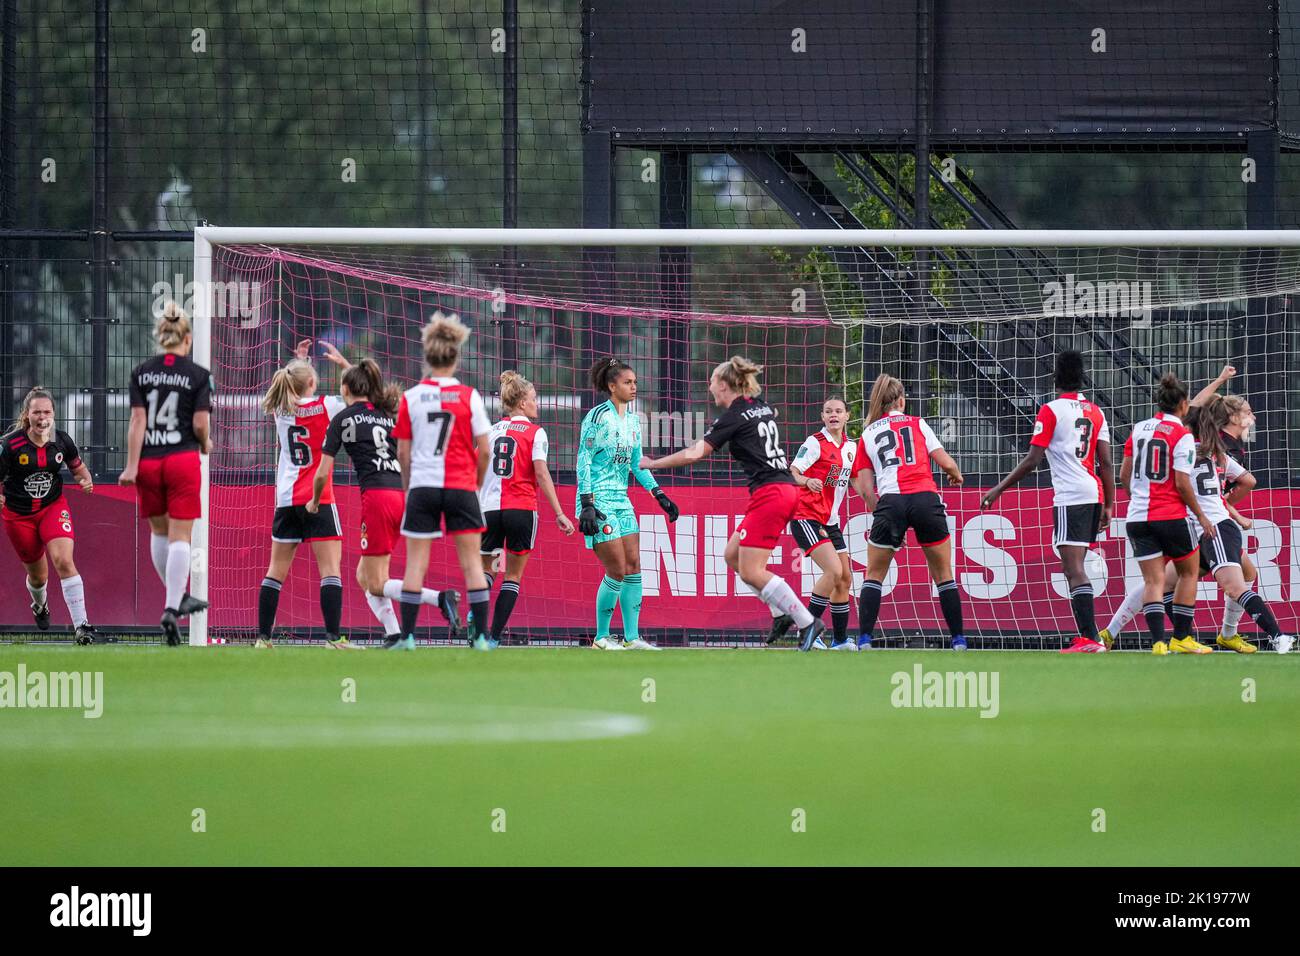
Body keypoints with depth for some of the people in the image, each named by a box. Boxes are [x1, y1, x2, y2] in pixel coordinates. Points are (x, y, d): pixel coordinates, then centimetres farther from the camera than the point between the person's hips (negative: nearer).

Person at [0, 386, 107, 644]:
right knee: (38, 575, 13)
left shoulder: (62, 441, -9)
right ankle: (40, 606, 52)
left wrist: (86, 480, -13)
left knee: (64, 560, -22)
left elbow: (78, 466, 8)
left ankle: (82, 628, -25)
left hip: (53, 507, 0)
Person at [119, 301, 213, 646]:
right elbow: (200, 423, -9)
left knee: (159, 532, 20)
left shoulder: (142, 372, 2)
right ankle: (171, 609, -15)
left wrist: (131, 466, -5)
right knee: (180, 537, -2)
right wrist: (206, 444, 13)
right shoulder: (198, 375, -5)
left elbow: (137, 421, -3)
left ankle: (179, 596, 32)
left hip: (148, 461, 3)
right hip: (183, 459, -3)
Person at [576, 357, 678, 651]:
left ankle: (632, 637, 8)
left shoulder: (632, 419, 11)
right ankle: (601, 637, 3)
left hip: (621, 500, 8)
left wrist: (659, 495, 12)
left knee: (633, 568, 3)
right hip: (599, 502, -8)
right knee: (617, 571, -9)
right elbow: (584, 462, -13)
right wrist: (586, 504, -19)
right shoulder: (598, 416, -12)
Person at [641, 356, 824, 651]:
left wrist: (651, 464, 1)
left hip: (768, 494, -9)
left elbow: (695, 453, -9)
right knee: (732, 555, 13)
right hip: (787, 490, 9)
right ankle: (784, 613, 7)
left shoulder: (734, 416, -9)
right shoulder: (763, 407, 14)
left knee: (751, 572, -9)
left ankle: (807, 623, -11)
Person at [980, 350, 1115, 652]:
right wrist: (1109, 506, 15)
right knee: (1075, 567, 15)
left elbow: (1032, 460, -9)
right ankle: (1085, 635, 12)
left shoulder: (1052, 410, -5)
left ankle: (1090, 639, -20)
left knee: (1074, 570, -11)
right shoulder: (1095, 412, 13)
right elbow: (1106, 463, 10)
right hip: (1094, 494, 7)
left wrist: (999, 489, -2)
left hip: (1069, 497, -7)